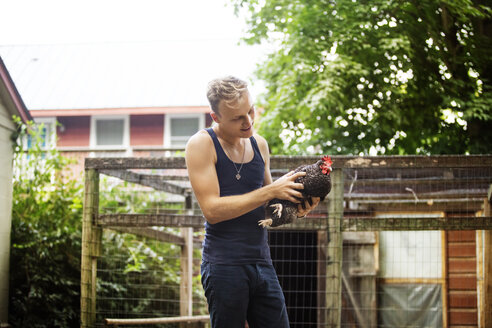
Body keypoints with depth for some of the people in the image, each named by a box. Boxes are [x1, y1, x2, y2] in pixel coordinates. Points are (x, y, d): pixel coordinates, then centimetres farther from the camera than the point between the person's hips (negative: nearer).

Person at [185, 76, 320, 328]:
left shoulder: (259, 144, 12)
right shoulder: (202, 144, -6)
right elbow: (211, 209, -16)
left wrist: (294, 206, 2)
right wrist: (270, 191, -17)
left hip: (261, 262, 6)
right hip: (224, 266, -5)